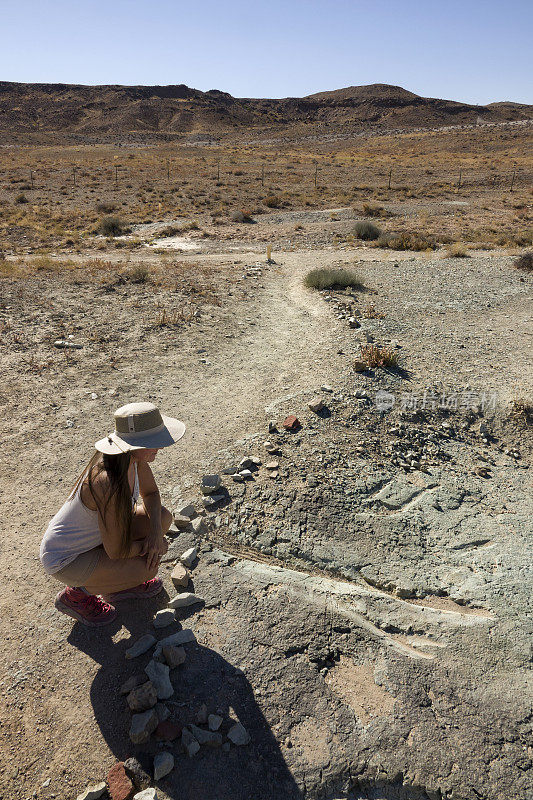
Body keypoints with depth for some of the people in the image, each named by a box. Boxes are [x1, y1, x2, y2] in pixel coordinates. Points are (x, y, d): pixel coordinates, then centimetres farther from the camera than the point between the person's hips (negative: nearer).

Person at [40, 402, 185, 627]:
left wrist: (156, 532, -13)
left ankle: (117, 585, 17)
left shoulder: (135, 455, -14)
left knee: (163, 517, -2)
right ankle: (75, 594, 3)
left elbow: (150, 493, 4)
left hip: (93, 536, 8)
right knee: (147, 567, -22)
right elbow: (115, 551, -28)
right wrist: (156, 545, -12)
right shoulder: (109, 484, -37)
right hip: (65, 560, -8)